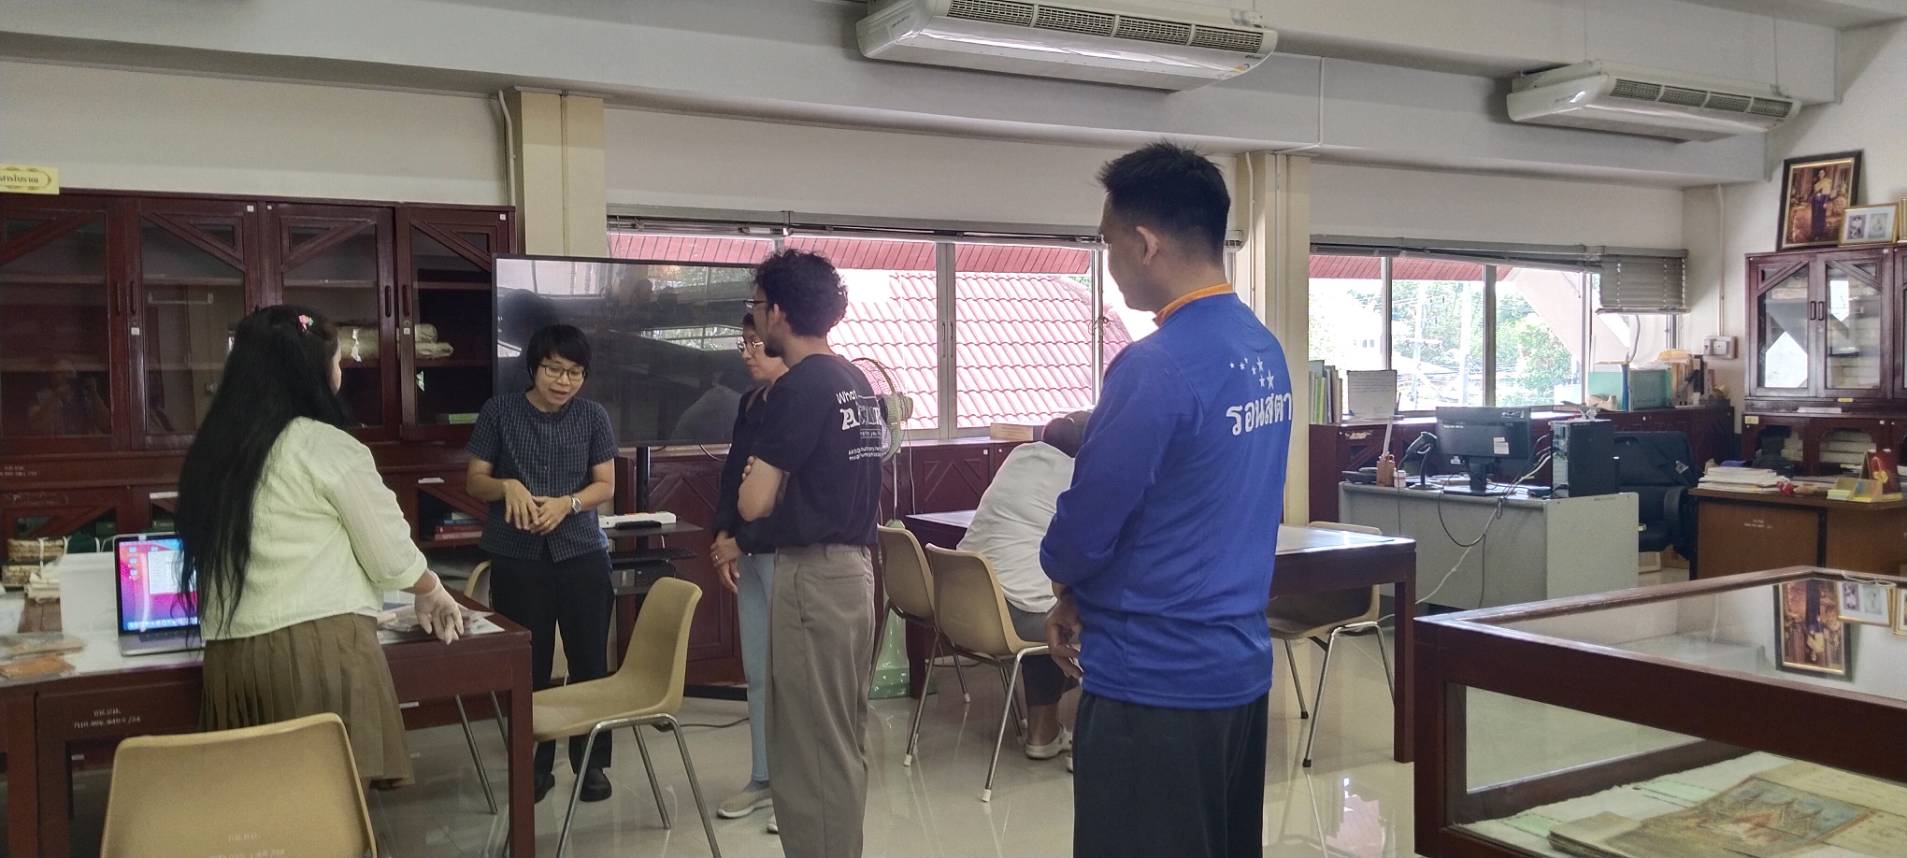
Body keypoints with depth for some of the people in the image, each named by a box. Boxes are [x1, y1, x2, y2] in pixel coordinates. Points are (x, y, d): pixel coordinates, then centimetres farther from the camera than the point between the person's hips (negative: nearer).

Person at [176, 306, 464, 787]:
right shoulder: (329, 447, -6)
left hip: (233, 650, 7)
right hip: (317, 646, -6)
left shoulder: (214, 448, 13)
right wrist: (433, 593, 20)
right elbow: (391, 557, -1)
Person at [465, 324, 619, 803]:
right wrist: (507, 486, -18)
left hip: (582, 555, 1)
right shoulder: (500, 412, 1)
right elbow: (475, 481, 4)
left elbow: (605, 485, 3)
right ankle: (534, 766, 18)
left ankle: (591, 762, 17)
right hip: (516, 558, 0)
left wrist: (566, 503, -16)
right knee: (527, 666, 5)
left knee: (589, 661, 4)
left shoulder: (593, 418, 3)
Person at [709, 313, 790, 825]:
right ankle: (765, 778, 24)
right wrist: (722, 535, 4)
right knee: (758, 671, 13)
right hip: (749, 551, 8)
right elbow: (732, 474, 16)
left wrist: (742, 542, -12)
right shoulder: (750, 402, 13)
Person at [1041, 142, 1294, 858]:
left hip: (1155, 676, -8)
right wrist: (1090, 600, 8)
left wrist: (1069, 592, 6)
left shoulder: (1156, 365, -22)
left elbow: (1086, 525, -16)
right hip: (1241, 662, 9)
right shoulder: (1265, 351, 6)